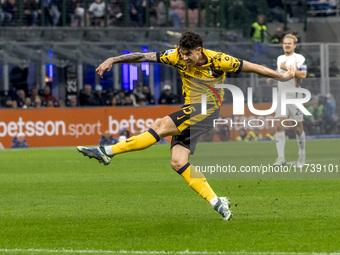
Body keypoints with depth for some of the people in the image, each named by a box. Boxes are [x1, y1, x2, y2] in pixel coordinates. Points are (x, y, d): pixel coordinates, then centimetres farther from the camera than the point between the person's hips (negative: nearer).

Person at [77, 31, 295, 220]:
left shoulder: (218, 60, -12)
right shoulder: (178, 57, -2)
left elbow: (252, 68, -1)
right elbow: (144, 57, -5)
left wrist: (281, 76, 5)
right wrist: (113, 60, -12)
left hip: (209, 109, -6)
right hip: (190, 111, 6)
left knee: (162, 126, -24)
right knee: (178, 162, -10)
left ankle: (108, 152, -25)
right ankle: (217, 203, -9)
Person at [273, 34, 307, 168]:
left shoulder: (299, 58, -5)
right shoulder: (280, 59, 16)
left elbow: (303, 74, -20)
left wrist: (287, 68, -22)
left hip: (295, 96, -5)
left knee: (298, 127, 3)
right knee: (279, 124, -11)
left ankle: (302, 155, 24)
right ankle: (281, 157, -15)